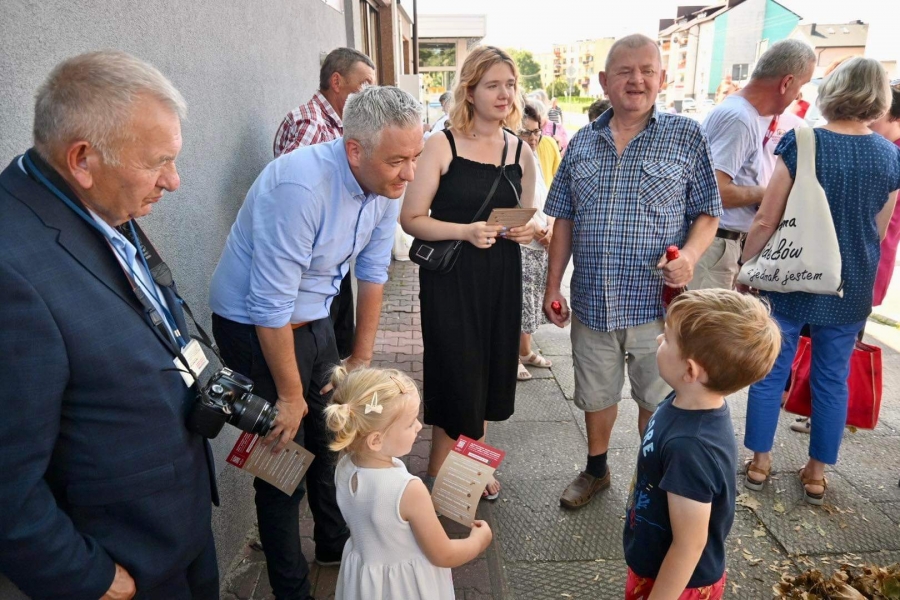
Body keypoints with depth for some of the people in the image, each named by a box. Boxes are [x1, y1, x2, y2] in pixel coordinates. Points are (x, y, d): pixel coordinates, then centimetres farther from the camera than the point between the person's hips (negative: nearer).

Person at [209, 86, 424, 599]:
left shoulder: (387, 186, -9)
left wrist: (362, 357, 7)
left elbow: (373, 272, 3)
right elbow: (270, 307, -29)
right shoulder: (301, 187, -33)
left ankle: (336, 542, 43)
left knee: (333, 439, 18)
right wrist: (290, 395, -18)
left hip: (315, 321, 7)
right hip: (255, 330, -7)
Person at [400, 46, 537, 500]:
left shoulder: (521, 153, 8)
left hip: (501, 278, 5)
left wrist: (528, 232, -4)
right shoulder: (443, 146, -8)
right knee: (456, 371, 0)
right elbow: (411, 219, -11)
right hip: (450, 278, -5)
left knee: (489, 371, 15)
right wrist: (465, 231, -23)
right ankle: (438, 476, 25)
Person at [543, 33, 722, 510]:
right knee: (596, 394, 19)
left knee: (656, 399, 14)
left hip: (656, 302, -2)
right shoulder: (582, 143, 6)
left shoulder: (687, 137, -2)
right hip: (592, 302, 3)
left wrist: (689, 255, -21)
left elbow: (707, 214, 0)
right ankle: (596, 470, 42)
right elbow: (564, 220, 8)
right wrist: (553, 286, 5)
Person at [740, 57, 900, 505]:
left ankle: (759, 463, 22)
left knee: (771, 371, 10)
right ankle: (817, 473, 26)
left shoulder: (801, 144, -13)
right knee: (832, 379, 14)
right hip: (850, 290, 3)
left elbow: (765, 222, -13)